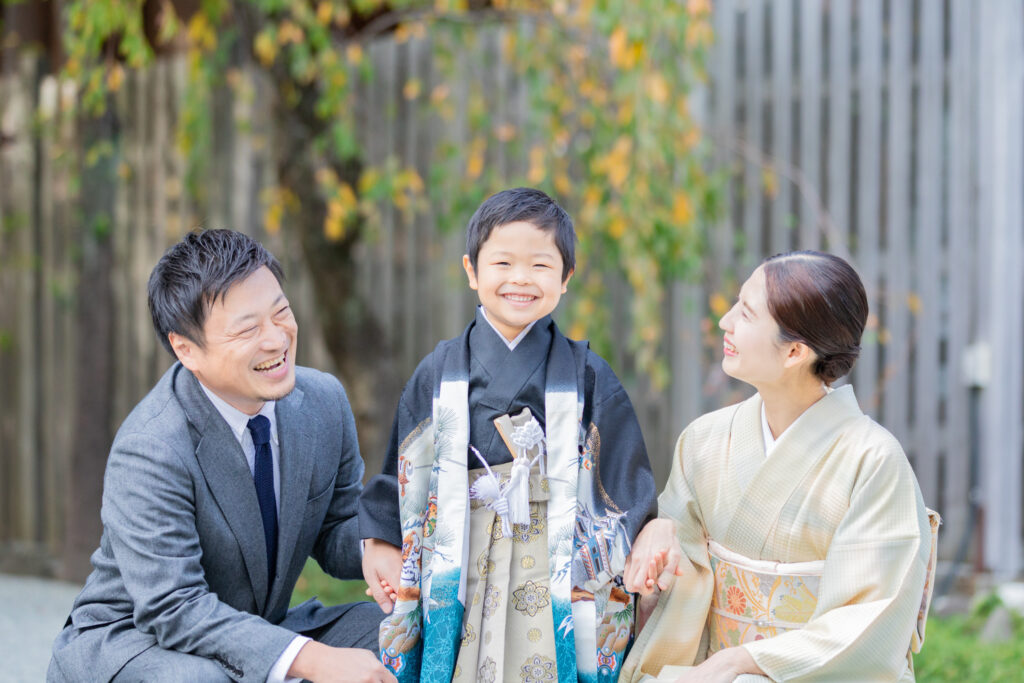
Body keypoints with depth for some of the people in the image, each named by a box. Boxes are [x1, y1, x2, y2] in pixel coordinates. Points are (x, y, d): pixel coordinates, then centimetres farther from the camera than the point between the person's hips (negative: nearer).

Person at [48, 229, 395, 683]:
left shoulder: (323, 400, -6)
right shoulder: (149, 450, -27)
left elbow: (336, 536, 4)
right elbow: (173, 608, -30)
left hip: (261, 635, 6)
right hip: (133, 641, -5)